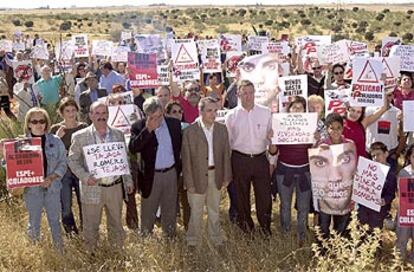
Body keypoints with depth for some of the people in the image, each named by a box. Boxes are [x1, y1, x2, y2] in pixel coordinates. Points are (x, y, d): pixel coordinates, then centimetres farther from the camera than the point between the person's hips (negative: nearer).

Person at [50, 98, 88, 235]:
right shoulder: (55, 129, 0)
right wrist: (57, 138, -18)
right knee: (66, 206, 0)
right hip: (63, 171, -1)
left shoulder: (84, 127, 3)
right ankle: (71, 233, 19)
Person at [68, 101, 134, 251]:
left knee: (116, 225, 16)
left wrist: (128, 180, 5)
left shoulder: (118, 134, 6)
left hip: (115, 187, 3)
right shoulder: (80, 136, -4)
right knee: (91, 228, 7)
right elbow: (72, 160, -2)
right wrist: (85, 177, -16)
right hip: (92, 188, -3)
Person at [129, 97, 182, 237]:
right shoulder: (139, 127, -10)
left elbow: (180, 147, 9)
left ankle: (170, 236, 30)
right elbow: (133, 148, -24)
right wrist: (147, 130, -29)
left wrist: (180, 168, 4)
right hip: (150, 175, -2)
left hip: (171, 173, 3)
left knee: (170, 209, 16)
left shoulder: (174, 123, -1)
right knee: (147, 210, 9)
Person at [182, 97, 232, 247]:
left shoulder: (222, 129, 0)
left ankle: (215, 238, 35)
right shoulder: (190, 131, -12)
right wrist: (189, 182, -11)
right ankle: (193, 241, 25)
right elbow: (186, 158, -10)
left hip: (215, 174, 4)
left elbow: (226, 154, 4)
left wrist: (226, 176, 3)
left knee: (214, 209, 18)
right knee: (196, 211, 9)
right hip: (198, 175, -3)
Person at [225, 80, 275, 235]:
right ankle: (245, 224, 30)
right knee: (242, 194, 11)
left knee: (264, 193, 3)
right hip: (240, 159, 0)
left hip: (260, 158, 1)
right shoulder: (231, 116, 0)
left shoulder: (265, 112, 2)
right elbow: (227, 141, 5)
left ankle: (265, 225, 21)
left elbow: (272, 134, 8)